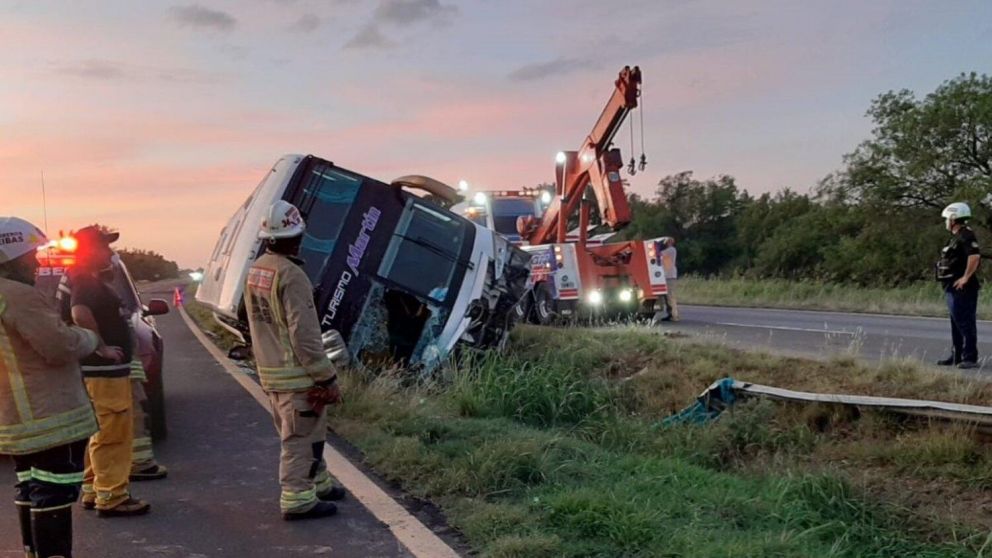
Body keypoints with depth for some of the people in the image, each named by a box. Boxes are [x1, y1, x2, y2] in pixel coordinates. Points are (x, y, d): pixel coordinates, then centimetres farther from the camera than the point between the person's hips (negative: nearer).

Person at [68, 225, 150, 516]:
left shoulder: (95, 282, 14)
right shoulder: (87, 283, -18)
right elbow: (80, 315, -36)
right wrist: (102, 346, -26)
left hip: (105, 370, 11)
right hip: (105, 371, -11)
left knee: (104, 435, 18)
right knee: (114, 436, -5)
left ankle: (94, 491, 26)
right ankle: (112, 498, 0)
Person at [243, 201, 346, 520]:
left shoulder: (255, 271, 8)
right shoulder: (291, 275, -20)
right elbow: (305, 335, -22)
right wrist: (327, 377, -17)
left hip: (270, 372, 9)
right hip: (296, 374, -9)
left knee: (308, 433, 21)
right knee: (301, 438, 1)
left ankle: (318, 483, 34)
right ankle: (298, 500, 7)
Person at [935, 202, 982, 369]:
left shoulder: (966, 235, -14)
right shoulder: (957, 236, 18)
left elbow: (975, 256, -28)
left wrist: (965, 277, -23)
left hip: (962, 288, -11)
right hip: (953, 288, 11)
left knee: (966, 323, -8)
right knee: (956, 324, 16)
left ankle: (970, 358, -5)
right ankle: (956, 356, 23)